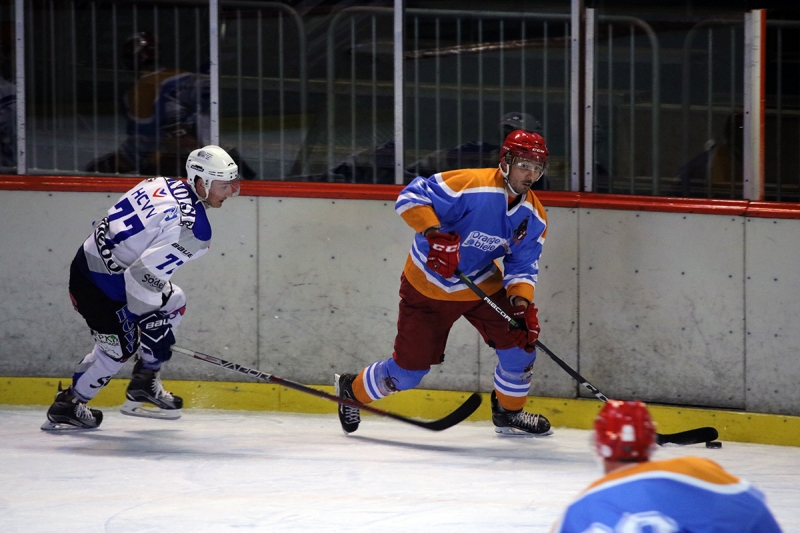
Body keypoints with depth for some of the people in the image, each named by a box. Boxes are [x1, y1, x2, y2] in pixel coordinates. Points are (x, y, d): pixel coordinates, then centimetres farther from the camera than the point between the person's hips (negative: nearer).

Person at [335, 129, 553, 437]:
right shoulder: (471, 185, -27)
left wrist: (521, 301, -20)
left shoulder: (534, 217, -6)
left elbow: (522, 266, -1)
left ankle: (509, 413, 19)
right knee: (409, 369, 0)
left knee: (520, 341, -6)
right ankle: (352, 389, 29)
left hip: (482, 284, 6)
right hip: (428, 285, -6)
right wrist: (434, 233, -41)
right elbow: (411, 197, -27)